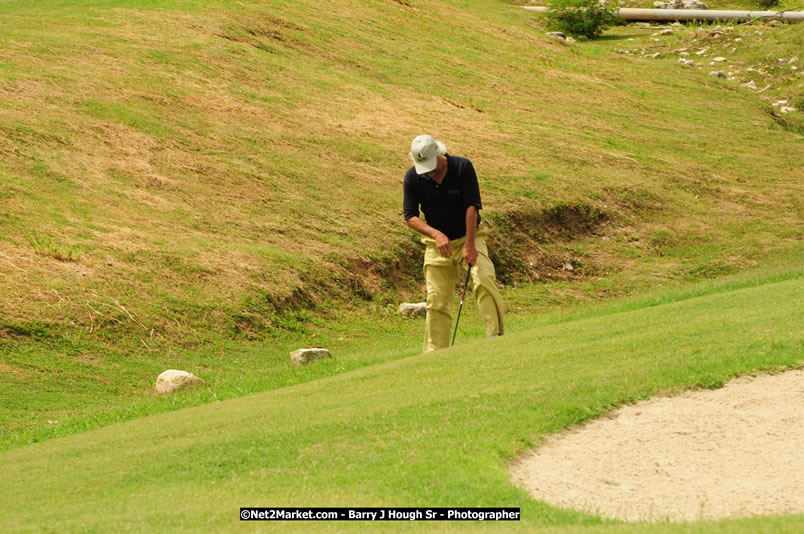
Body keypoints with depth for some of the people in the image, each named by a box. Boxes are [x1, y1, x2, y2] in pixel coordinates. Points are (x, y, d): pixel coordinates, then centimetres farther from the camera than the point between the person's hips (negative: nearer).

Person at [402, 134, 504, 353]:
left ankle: (495, 334, -28)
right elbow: (410, 216, -7)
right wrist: (436, 233, -23)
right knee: (436, 301, -1)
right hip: (438, 244, 2)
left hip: (469, 236, -2)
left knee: (484, 281, -26)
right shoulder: (412, 177, -9)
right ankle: (435, 354, 5)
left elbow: (472, 206, -18)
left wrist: (470, 245, -23)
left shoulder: (462, 167, -16)